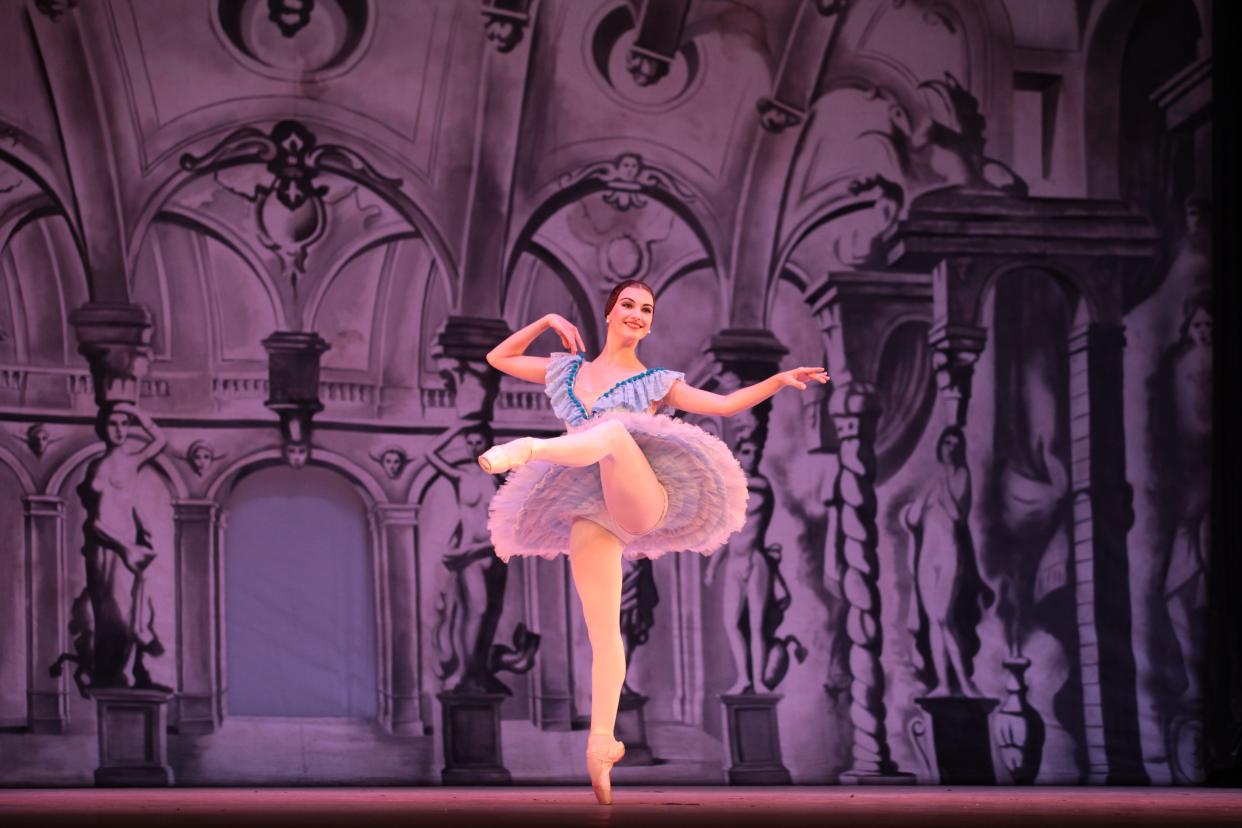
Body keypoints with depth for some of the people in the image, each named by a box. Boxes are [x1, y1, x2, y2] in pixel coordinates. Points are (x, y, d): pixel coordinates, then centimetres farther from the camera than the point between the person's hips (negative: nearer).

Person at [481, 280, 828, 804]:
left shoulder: (656, 383, 14)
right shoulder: (566, 370, 21)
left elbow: (723, 404, 9)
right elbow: (499, 358, 30)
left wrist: (779, 381, -1)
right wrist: (547, 322, 21)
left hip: (642, 499, -3)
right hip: (590, 514, 3)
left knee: (613, 432, -34)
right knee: (602, 632, -6)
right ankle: (601, 743, -10)